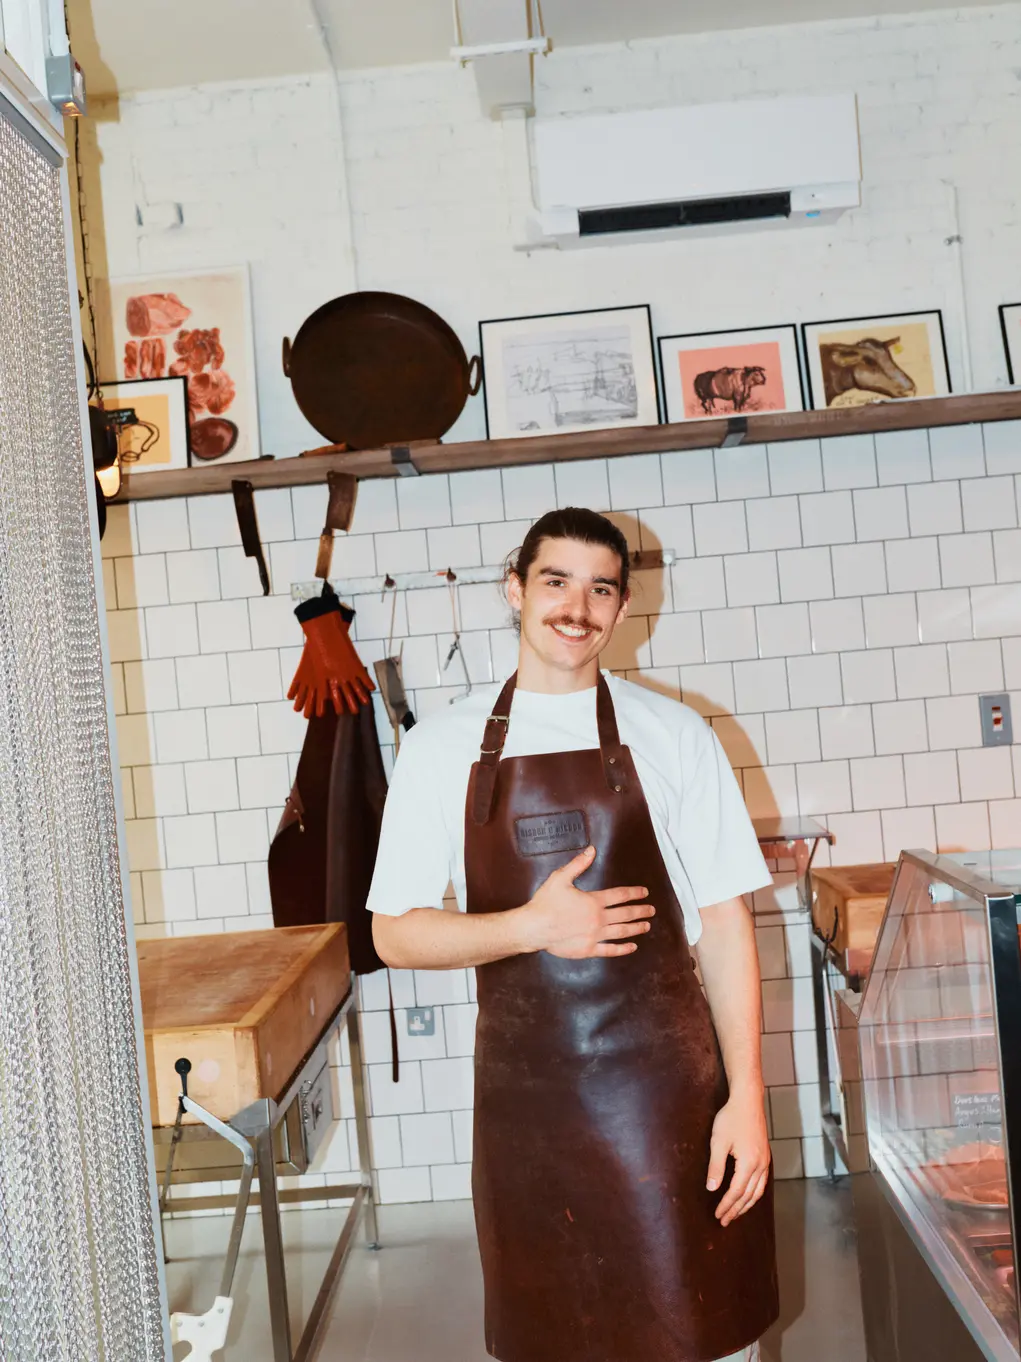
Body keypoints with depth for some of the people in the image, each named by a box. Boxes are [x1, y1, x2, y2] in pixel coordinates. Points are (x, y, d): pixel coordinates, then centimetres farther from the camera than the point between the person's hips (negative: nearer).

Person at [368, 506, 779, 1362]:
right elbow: (396, 935, 1)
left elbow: (724, 924, -1)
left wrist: (746, 1095, -6)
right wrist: (535, 926, -15)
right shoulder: (442, 750, 0)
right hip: (524, 1099, 1)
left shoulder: (673, 737, -2)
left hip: (665, 1089, -1)